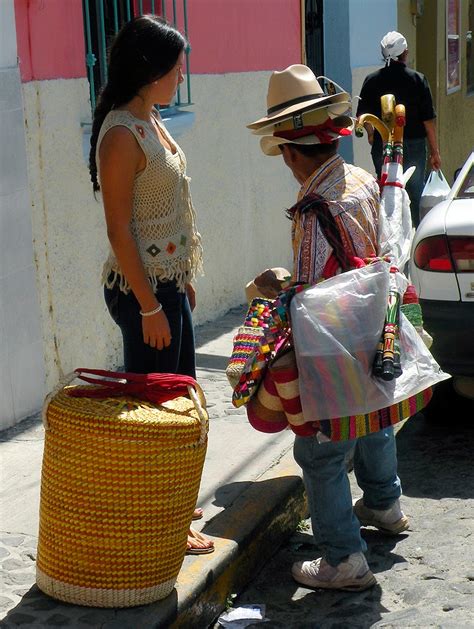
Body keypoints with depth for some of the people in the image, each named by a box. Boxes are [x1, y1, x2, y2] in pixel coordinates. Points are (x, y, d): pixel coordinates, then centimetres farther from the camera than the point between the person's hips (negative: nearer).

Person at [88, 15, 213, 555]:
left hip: (169, 282, 10)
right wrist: (150, 306, -19)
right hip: (141, 287, -10)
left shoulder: (150, 121, 10)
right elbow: (119, 228, -20)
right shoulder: (121, 134, -18)